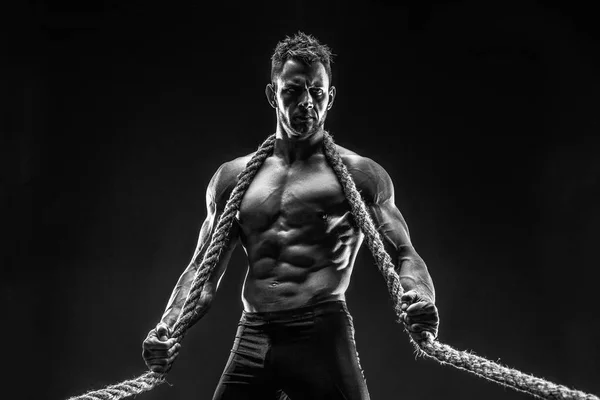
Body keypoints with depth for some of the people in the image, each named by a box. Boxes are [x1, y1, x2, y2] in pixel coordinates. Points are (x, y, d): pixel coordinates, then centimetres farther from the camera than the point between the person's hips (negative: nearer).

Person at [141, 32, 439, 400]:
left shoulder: (360, 175, 6)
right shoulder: (233, 177, 15)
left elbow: (403, 254, 1)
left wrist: (418, 300, -22)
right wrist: (169, 327, -3)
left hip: (323, 334, -3)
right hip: (251, 338, 3)